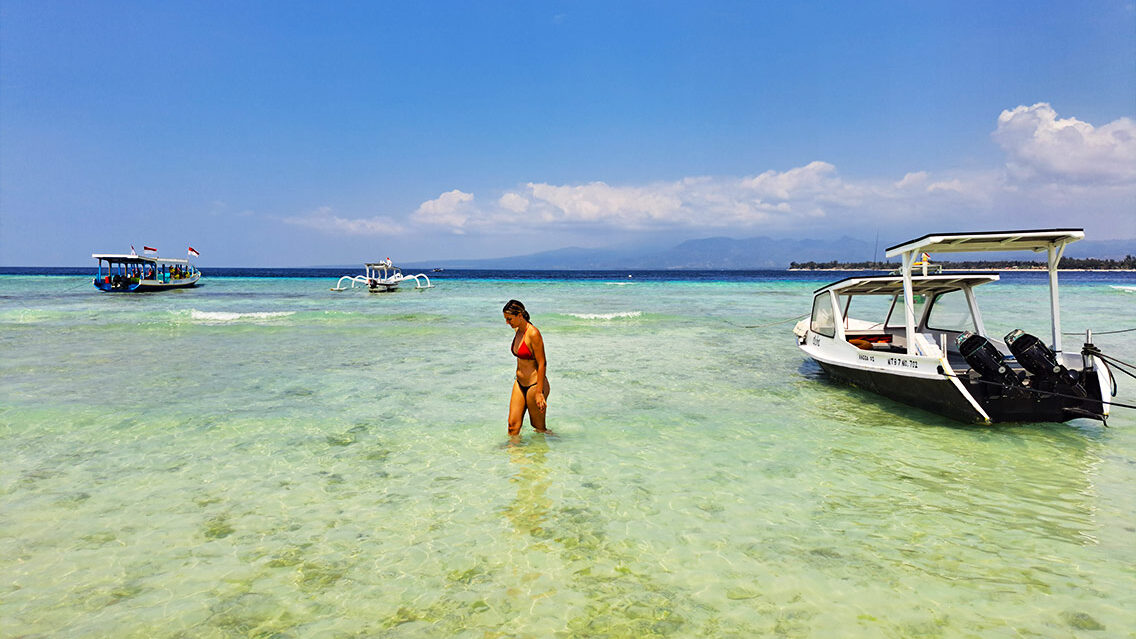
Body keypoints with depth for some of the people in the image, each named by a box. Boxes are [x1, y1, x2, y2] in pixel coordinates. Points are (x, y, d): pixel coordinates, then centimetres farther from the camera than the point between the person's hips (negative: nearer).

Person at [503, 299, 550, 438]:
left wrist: (539, 393, -20)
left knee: (539, 428, 8)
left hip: (535, 385, -8)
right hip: (519, 384, 8)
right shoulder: (518, 330, 5)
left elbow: (542, 364, -19)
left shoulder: (533, 333, -20)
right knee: (513, 425, 5)